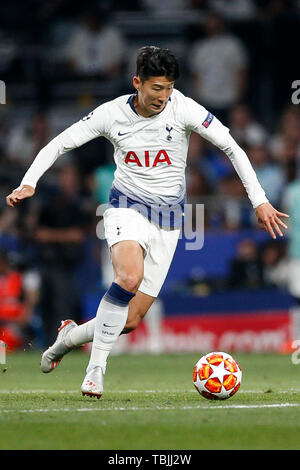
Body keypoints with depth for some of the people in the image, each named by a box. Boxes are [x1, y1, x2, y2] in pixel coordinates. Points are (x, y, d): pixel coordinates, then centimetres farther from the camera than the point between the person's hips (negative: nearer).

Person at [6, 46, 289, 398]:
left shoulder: (183, 109, -10)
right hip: (126, 207, -2)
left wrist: (260, 201, -10)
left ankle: (71, 336, 27)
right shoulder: (112, 113, -8)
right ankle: (96, 368, -24)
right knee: (129, 276, -35)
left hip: (168, 216, 2)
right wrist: (28, 183, -14)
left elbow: (232, 148, -6)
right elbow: (59, 144, 0)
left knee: (131, 320, -2)